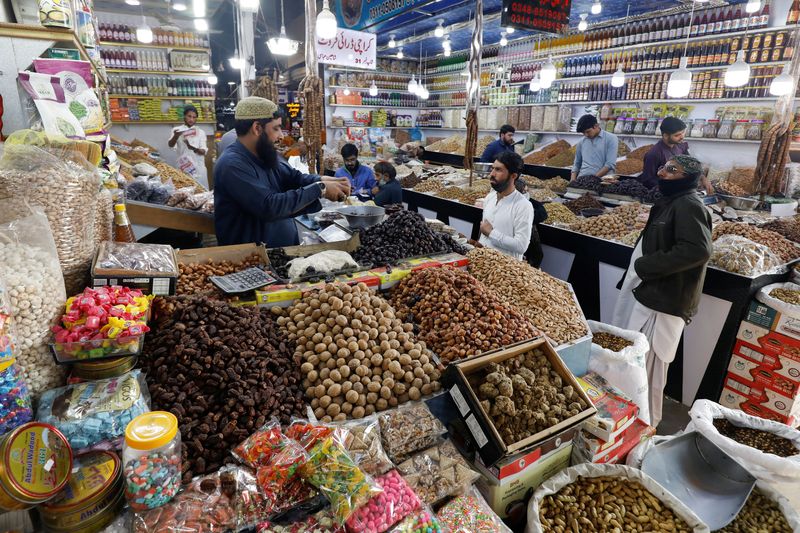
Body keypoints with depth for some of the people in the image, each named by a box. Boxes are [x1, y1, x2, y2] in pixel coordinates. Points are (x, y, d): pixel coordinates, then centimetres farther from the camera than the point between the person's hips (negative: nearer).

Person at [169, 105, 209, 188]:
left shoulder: (200, 132, 6)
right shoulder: (178, 130, 3)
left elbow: (203, 151, -4)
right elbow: (171, 145, -13)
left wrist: (193, 148, -25)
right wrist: (176, 136, -34)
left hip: (198, 167, 1)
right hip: (183, 167, -1)